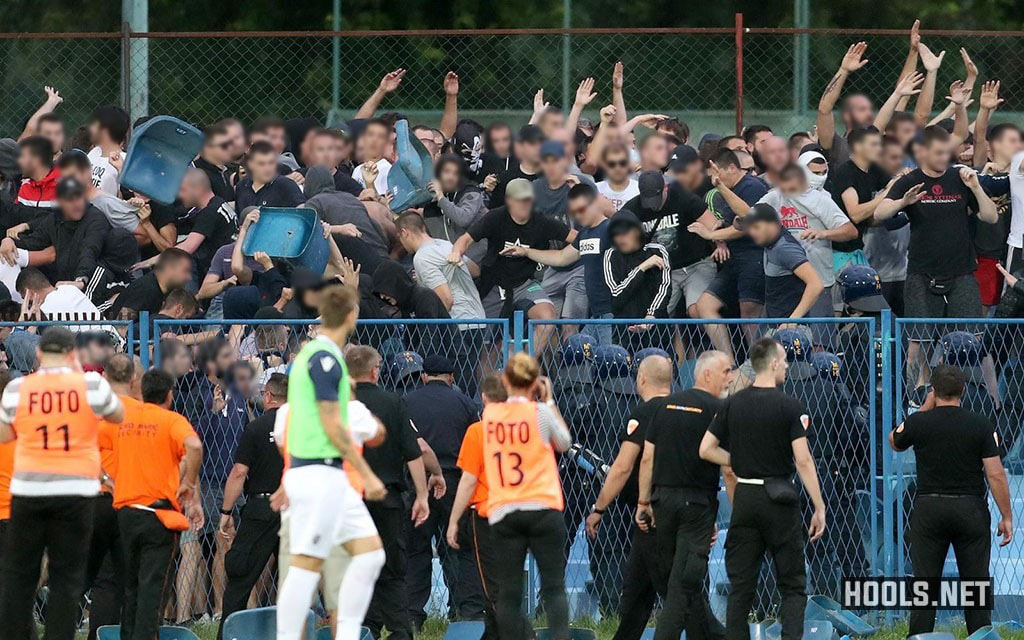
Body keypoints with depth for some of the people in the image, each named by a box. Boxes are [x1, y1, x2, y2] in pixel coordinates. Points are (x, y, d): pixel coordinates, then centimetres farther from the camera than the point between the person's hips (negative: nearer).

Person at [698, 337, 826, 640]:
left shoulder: (732, 404, 3)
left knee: (740, 586, 7)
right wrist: (819, 508, -10)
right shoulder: (789, 407, -9)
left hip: (744, 498, 4)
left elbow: (706, 450, 4)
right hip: (779, 499, -4)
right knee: (793, 586, 3)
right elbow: (803, 460, -13)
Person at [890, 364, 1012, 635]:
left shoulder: (918, 422, -5)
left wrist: (925, 408, 18)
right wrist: (1006, 517, 0)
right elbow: (996, 475, -8)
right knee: (976, 582, 6)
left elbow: (895, 442, 18)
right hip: (971, 508, 0)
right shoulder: (981, 425, -6)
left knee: (924, 583, 4)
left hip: (928, 508, 0)